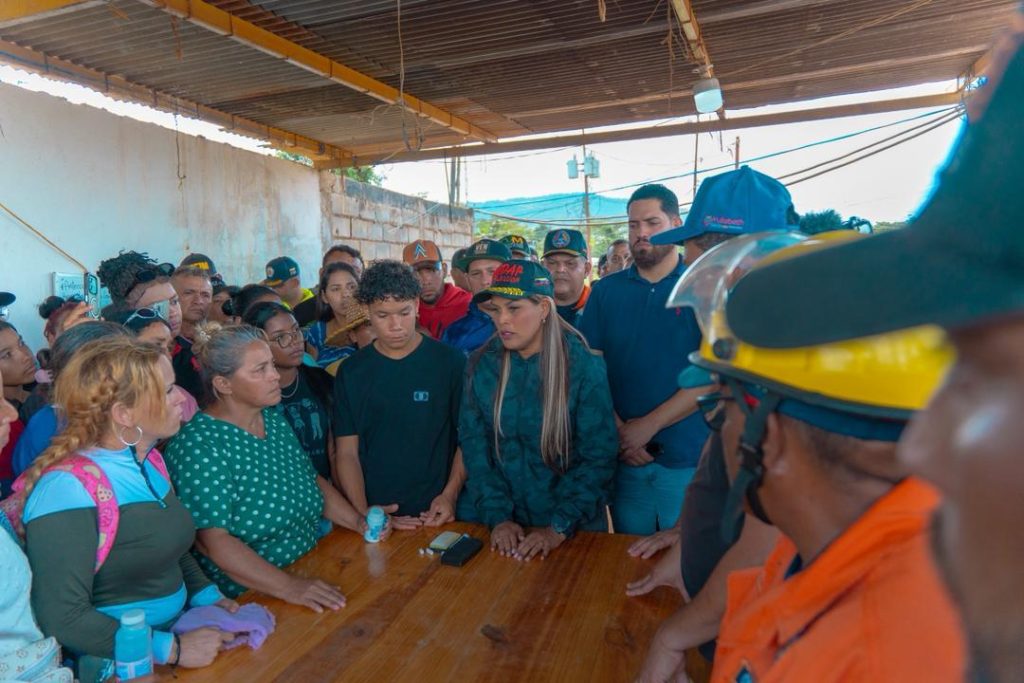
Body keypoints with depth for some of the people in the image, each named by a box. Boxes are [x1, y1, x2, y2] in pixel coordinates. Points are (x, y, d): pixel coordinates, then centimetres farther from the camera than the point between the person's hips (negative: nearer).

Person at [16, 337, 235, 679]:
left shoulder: (149, 460, 3)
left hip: (179, 624, 7)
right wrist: (172, 649, -21)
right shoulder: (70, 487, -19)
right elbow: (61, 618, -20)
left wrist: (209, 597, 3)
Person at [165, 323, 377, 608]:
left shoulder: (273, 419, 7)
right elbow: (213, 540, -20)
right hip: (249, 600, -7)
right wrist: (288, 587, -26)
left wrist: (359, 521, 3)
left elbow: (312, 479, 16)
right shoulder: (199, 446, -16)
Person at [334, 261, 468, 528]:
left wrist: (450, 495, -10)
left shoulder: (451, 362, -2)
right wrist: (364, 514, -9)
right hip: (375, 514, 2)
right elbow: (347, 452, 1)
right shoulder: (351, 372, 3)